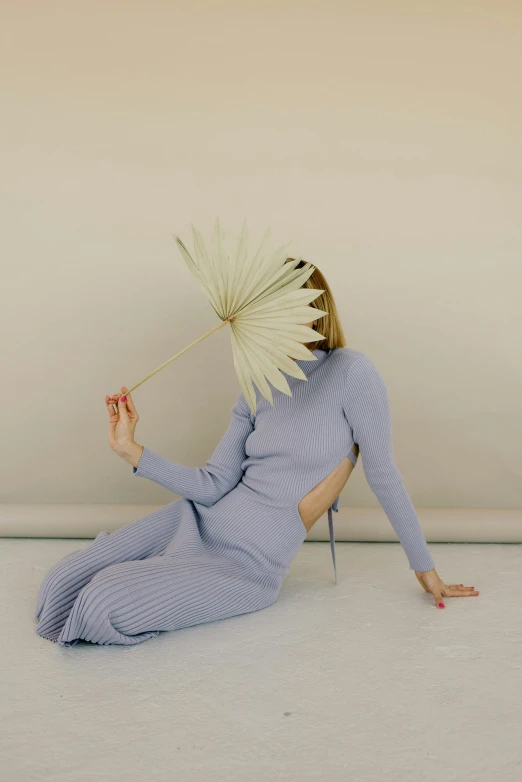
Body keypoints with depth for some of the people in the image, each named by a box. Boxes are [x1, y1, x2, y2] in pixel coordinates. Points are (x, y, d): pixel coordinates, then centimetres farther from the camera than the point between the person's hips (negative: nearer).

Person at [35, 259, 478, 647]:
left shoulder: (350, 373, -12)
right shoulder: (259, 386, 7)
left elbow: (383, 475, -6)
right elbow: (214, 485, 1)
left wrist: (425, 567, 1)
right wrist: (131, 451, -8)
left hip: (249, 563, -6)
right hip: (200, 520, 6)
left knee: (103, 603, -21)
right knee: (63, 583, -3)